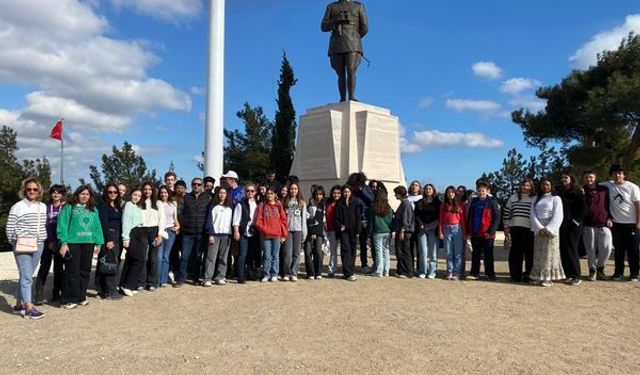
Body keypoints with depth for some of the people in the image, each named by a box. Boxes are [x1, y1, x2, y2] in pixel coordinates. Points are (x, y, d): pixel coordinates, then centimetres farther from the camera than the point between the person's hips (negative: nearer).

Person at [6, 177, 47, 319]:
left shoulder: (43, 206, 10)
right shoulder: (18, 206, -5)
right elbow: (10, 227, -4)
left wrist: (43, 240, 11)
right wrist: (15, 243, -2)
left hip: (38, 245, 5)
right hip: (22, 245, -5)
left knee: (26, 276, 11)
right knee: (26, 277, -7)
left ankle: (18, 305, 20)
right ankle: (29, 308, -5)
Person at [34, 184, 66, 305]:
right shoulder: (46, 207, 8)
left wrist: (56, 241, -7)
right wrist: (50, 241, -8)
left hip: (60, 241, 0)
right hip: (47, 240, 0)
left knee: (58, 267, 4)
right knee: (44, 267, -5)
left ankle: (56, 294, 12)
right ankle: (39, 295, -3)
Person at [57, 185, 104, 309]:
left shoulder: (93, 210, 14)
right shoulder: (69, 208, 0)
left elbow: (97, 227, 13)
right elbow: (62, 225, -6)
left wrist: (98, 243, 8)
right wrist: (63, 243, -12)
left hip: (88, 244, 5)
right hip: (73, 243, -5)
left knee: (85, 271, 9)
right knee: (72, 272, -4)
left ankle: (81, 297, 20)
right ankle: (68, 300, 6)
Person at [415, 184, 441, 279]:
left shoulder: (437, 203, 7)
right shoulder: (420, 203, 12)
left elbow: (439, 216, 1)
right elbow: (416, 215, 9)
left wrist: (432, 225, -11)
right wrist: (421, 225, -5)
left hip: (433, 229, -1)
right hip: (422, 229, 1)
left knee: (433, 251, -2)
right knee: (423, 251, -2)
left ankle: (432, 272, 4)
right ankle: (422, 272, 3)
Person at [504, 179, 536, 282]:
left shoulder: (535, 199, 6)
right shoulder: (513, 198, 12)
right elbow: (507, 213, 12)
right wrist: (506, 227, 6)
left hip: (530, 228, -1)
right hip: (515, 228, 2)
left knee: (529, 252, 1)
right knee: (516, 251, 3)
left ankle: (528, 274, 11)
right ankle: (515, 275, 9)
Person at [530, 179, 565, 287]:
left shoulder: (556, 198, 4)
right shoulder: (536, 199, 15)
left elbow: (558, 216, -6)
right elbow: (533, 215, 4)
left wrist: (548, 229, -17)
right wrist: (539, 228, -12)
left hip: (551, 230, -3)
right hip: (538, 230, 3)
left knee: (550, 253, -4)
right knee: (538, 254, 2)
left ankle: (549, 278, -2)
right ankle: (539, 276, 5)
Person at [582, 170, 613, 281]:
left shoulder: (604, 189, 11)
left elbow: (610, 204, 14)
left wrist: (609, 218, 6)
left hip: (604, 224, 1)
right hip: (588, 225, -1)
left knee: (606, 248, -6)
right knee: (591, 249, 0)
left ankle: (600, 268, 15)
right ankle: (592, 270, 14)